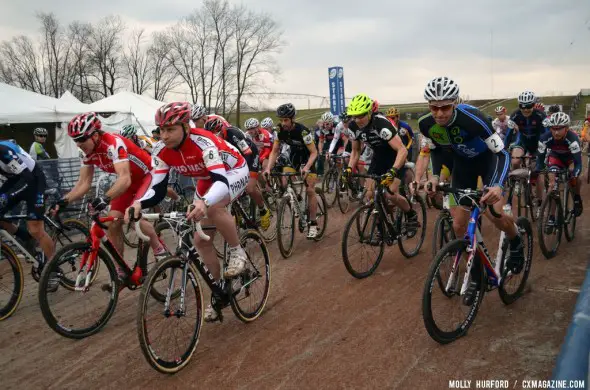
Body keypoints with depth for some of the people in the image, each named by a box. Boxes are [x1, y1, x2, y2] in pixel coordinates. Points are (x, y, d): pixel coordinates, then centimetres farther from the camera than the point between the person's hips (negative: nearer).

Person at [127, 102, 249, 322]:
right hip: (207, 179, 7)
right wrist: (138, 204, -43)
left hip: (233, 172, -7)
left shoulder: (203, 143, -38)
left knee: (214, 207, -38)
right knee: (201, 240, 2)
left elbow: (222, 180, -50)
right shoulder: (161, 151, -20)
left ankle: (237, 252, -13)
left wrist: (204, 203, -70)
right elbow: (157, 189, -22)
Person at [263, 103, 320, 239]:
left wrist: (306, 167, -44)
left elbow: (314, 152, -27)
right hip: (293, 156, 5)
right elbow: (275, 151, -12)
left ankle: (313, 224, -2)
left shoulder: (302, 131, -31)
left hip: (307, 158, -5)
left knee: (310, 190, -10)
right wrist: (268, 168, -27)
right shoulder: (280, 130, -18)